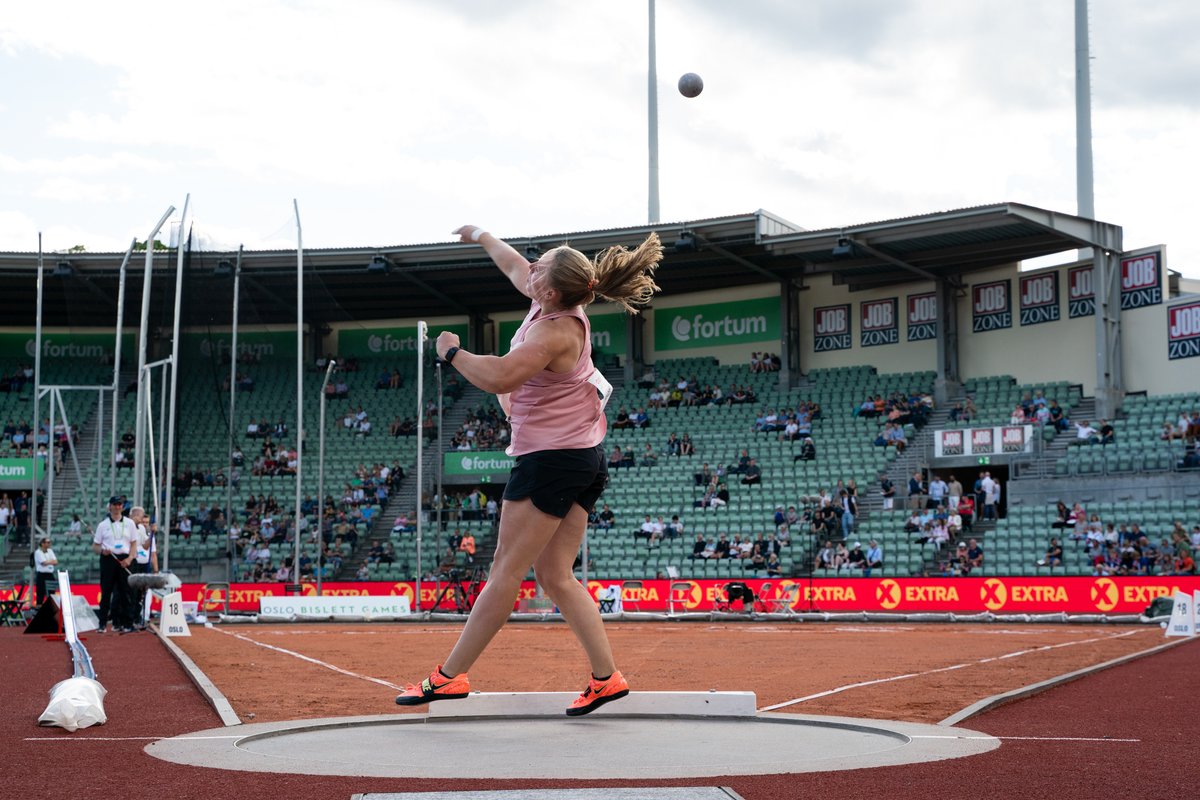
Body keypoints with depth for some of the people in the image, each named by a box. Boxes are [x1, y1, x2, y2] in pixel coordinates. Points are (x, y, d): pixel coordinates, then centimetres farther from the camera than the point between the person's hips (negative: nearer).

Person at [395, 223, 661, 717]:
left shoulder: (555, 332, -21)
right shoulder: (555, 303, 6)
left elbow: (499, 378, -34)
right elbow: (515, 268, 27)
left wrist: (451, 351, -17)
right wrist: (481, 237, 42)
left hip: (551, 458, -10)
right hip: (583, 458, 10)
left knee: (507, 570, -5)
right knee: (555, 576, 8)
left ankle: (450, 676, 0)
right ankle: (606, 677, 5)